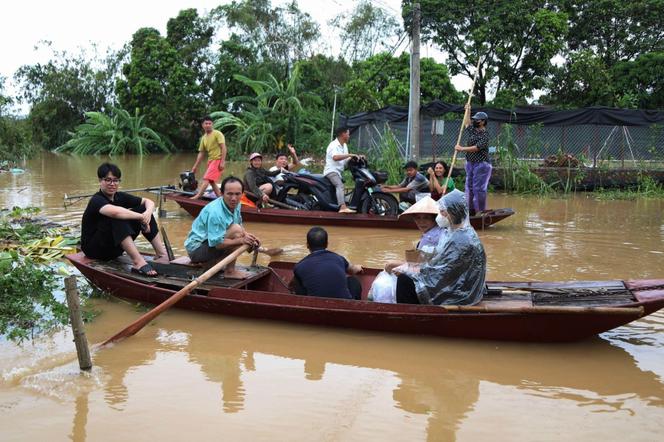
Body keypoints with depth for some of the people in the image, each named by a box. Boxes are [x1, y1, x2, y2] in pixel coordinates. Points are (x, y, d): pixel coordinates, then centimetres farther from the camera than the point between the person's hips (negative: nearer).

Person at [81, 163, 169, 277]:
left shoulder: (120, 196, 2)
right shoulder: (96, 200, -20)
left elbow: (149, 202, 1)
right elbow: (115, 212, -42)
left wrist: (148, 213, -21)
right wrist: (141, 217, -34)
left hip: (115, 247, 8)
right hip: (94, 249, -7)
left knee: (142, 209, -4)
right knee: (117, 217, -34)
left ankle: (162, 254, -12)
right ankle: (138, 262, -42)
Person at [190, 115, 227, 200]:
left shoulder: (217, 134, -7)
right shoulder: (203, 138, 13)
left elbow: (223, 148, -14)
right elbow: (201, 153, 16)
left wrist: (222, 162, -22)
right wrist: (195, 166, 12)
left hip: (218, 159, -8)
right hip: (210, 160, 8)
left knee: (206, 179, -17)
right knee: (211, 181, 8)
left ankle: (197, 196, -22)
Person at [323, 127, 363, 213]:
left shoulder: (344, 145, 17)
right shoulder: (333, 145, -14)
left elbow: (345, 160, 17)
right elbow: (335, 157, -32)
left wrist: (357, 157, 2)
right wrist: (350, 155, -32)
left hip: (339, 172, 12)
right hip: (331, 171, -12)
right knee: (340, 185, -32)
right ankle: (343, 207, -48)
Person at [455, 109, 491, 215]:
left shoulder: (484, 135, -12)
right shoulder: (471, 130, 12)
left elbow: (476, 148, -22)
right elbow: (466, 123, 32)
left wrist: (461, 149, -18)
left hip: (481, 164, -9)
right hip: (470, 163, 9)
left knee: (478, 188, -9)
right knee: (469, 187, 9)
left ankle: (481, 211, -4)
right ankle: (470, 209, 15)